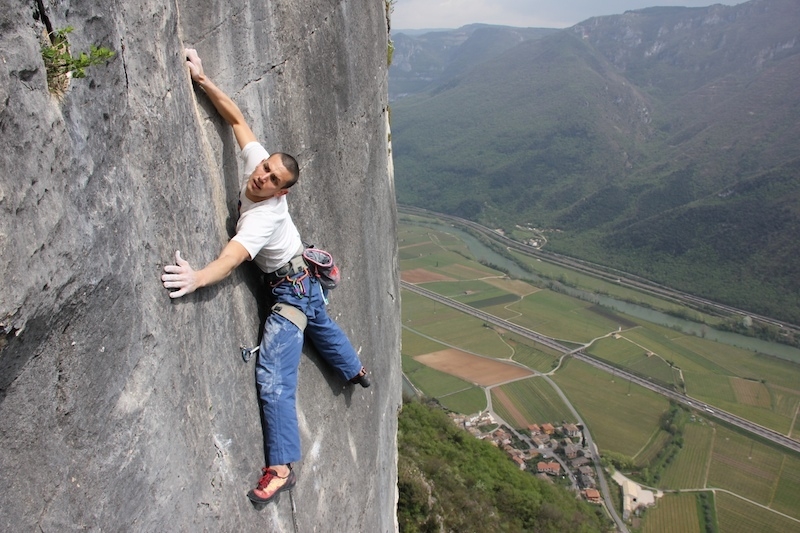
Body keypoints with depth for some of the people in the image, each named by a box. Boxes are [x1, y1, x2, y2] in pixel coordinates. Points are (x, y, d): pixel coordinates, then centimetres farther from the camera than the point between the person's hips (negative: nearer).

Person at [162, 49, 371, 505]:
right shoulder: (258, 160, -13)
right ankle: (356, 371, 63)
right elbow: (237, 117, -7)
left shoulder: (265, 215, -34)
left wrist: (198, 278, -66)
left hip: (291, 290, -9)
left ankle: (282, 468, -6)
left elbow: (233, 257, -49)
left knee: (273, 380, -12)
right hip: (303, 279, 10)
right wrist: (202, 80, -14)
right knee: (322, 327, 35)